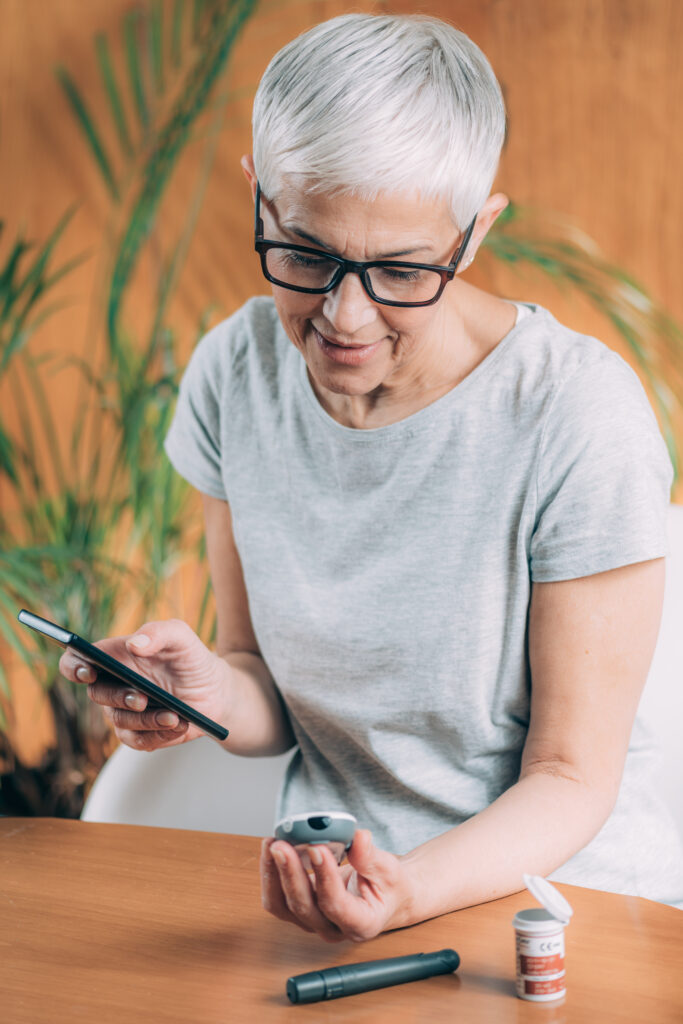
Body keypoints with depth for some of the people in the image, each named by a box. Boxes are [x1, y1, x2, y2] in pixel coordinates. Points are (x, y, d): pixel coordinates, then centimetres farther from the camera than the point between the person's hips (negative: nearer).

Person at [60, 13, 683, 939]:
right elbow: (278, 704, 6)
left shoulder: (579, 414, -17)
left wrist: (408, 893, -27)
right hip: (329, 869, 2)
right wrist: (214, 692, -16)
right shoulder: (234, 374, -3)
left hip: (564, 881, -2)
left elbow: (569, 776, -10)